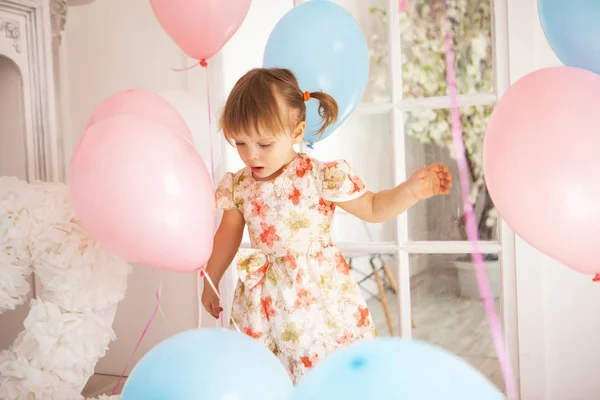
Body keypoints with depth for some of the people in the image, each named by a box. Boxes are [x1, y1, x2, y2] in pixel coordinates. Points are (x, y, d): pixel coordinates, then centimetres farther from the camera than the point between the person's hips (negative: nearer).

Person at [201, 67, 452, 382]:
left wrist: (410, 190, -21)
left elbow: (372, 209, -4)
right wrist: (210, 282, 24)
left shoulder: (323, 177, -13)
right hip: (265, 301, 3)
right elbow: (227, 238, 15)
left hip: (318, 295, -3)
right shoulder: (238, 186, 0)